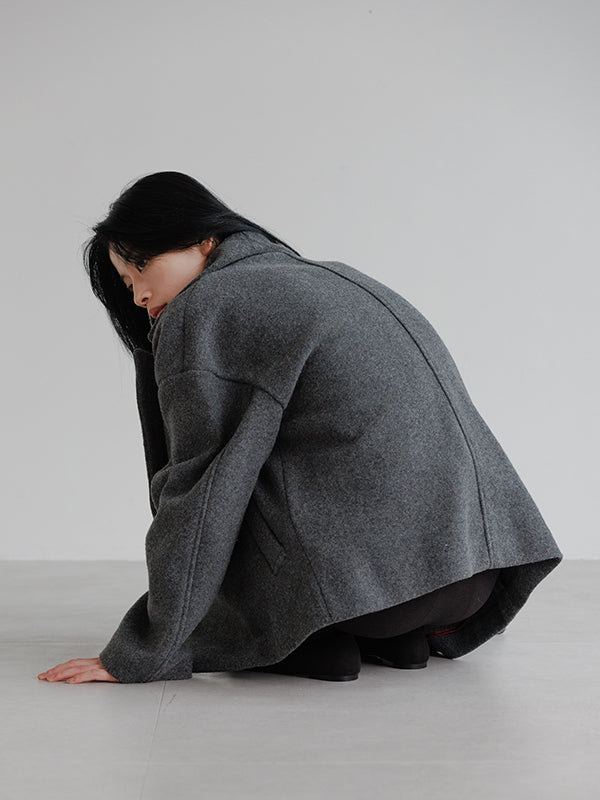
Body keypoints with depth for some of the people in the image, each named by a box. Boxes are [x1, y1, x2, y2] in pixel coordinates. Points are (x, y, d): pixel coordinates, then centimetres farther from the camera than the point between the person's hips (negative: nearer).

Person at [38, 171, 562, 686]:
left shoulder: (203, 310, -3)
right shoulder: (329, 279, 22)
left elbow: (199, 493, -6)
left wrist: (140, 656, 2)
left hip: (372, 569, -8)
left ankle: (317, 642, 1)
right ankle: (407, 632, 15)